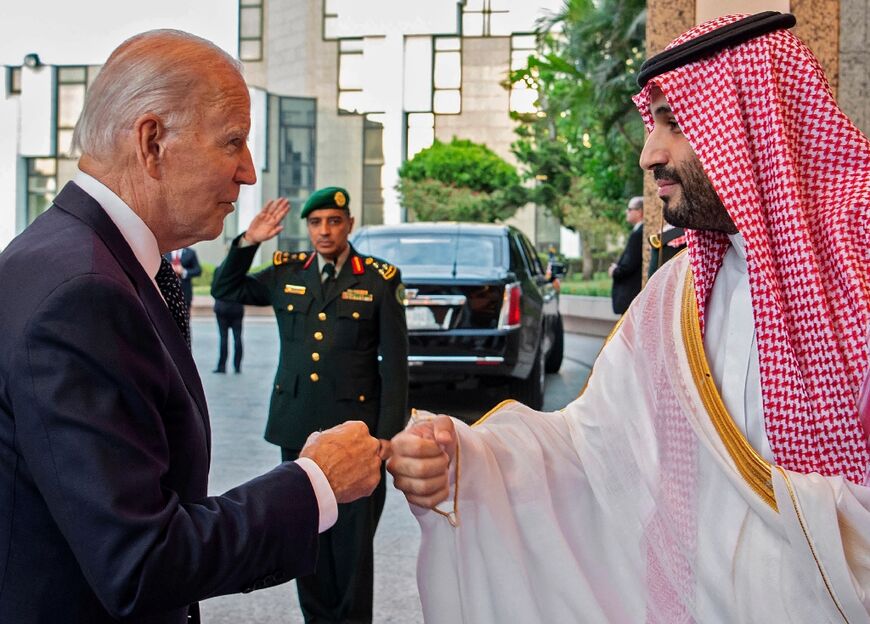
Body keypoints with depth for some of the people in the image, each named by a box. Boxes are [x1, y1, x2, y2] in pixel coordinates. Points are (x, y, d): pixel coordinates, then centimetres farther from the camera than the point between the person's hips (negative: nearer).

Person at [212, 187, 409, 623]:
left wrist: (388, 438, -8)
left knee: (352, 540, 3)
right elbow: (225, 290, 20)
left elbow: (395, 366, -3)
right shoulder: (286, 273, 7)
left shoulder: (378, 281, -3)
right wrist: (248, 242, 3)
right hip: (297, 427, 4)